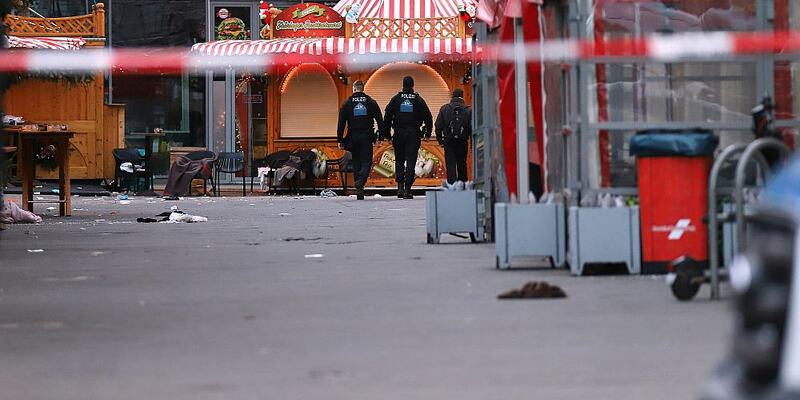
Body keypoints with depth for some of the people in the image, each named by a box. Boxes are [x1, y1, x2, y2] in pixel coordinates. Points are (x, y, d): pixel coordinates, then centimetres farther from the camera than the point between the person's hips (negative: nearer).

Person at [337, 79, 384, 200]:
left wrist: (340, 140, 2)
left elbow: (341, 123, -1)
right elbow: (380, 121, 2)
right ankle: (360, 183, -27)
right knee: (366, 162, 0)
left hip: (353, 138, 1)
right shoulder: (371, 102, 3)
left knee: (356, 163, 8)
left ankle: (359, 192, 8)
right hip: (367, 138, -1)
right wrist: (381, 136, 7)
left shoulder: (347, 103, 1)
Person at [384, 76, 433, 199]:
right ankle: (407, 188, -8)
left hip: (399, 134, 1)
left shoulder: (396, 99, 1)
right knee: (411, 161, -1)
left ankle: (400, 186, -1)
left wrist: (387, 133, 6)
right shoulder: (418, 100, 1)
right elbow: (428, 117, 3)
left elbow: (387, 117, 1)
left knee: (399, 161, 12)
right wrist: (427, 132, 13)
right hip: (413, 134, -1)